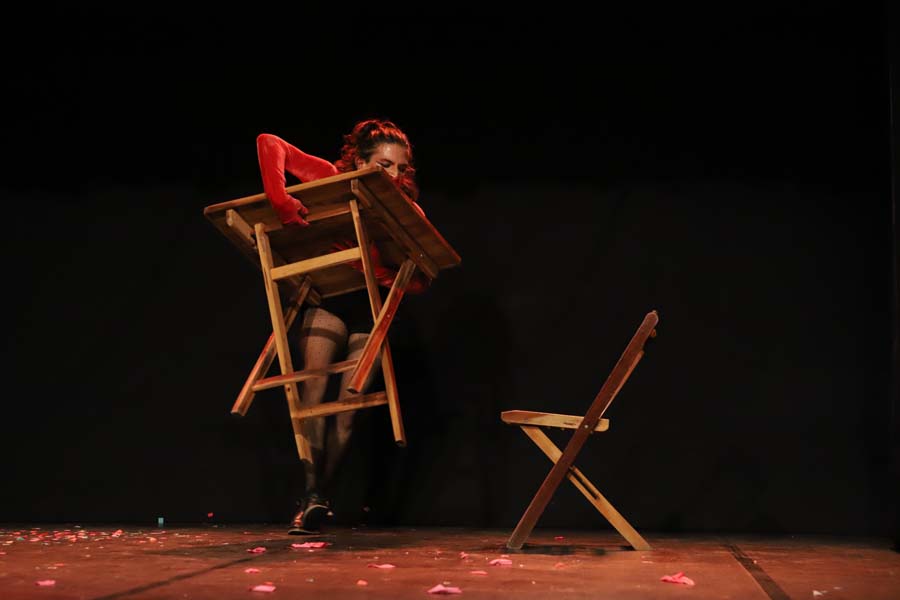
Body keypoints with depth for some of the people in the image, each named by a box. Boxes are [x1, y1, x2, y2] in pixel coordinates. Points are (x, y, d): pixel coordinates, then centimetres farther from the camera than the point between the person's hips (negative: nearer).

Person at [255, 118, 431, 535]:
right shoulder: (333, 180, -13)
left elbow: (422, 280, -15)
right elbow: (269, 144, -20)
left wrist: (383, 274, -35)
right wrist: (279, 200, -36)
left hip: (372, 311, 1)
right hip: (328, 301, -1)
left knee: (348, 408, -1)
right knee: (312, 393, -15)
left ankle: (320, 497, 8)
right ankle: (311, 494, -17)